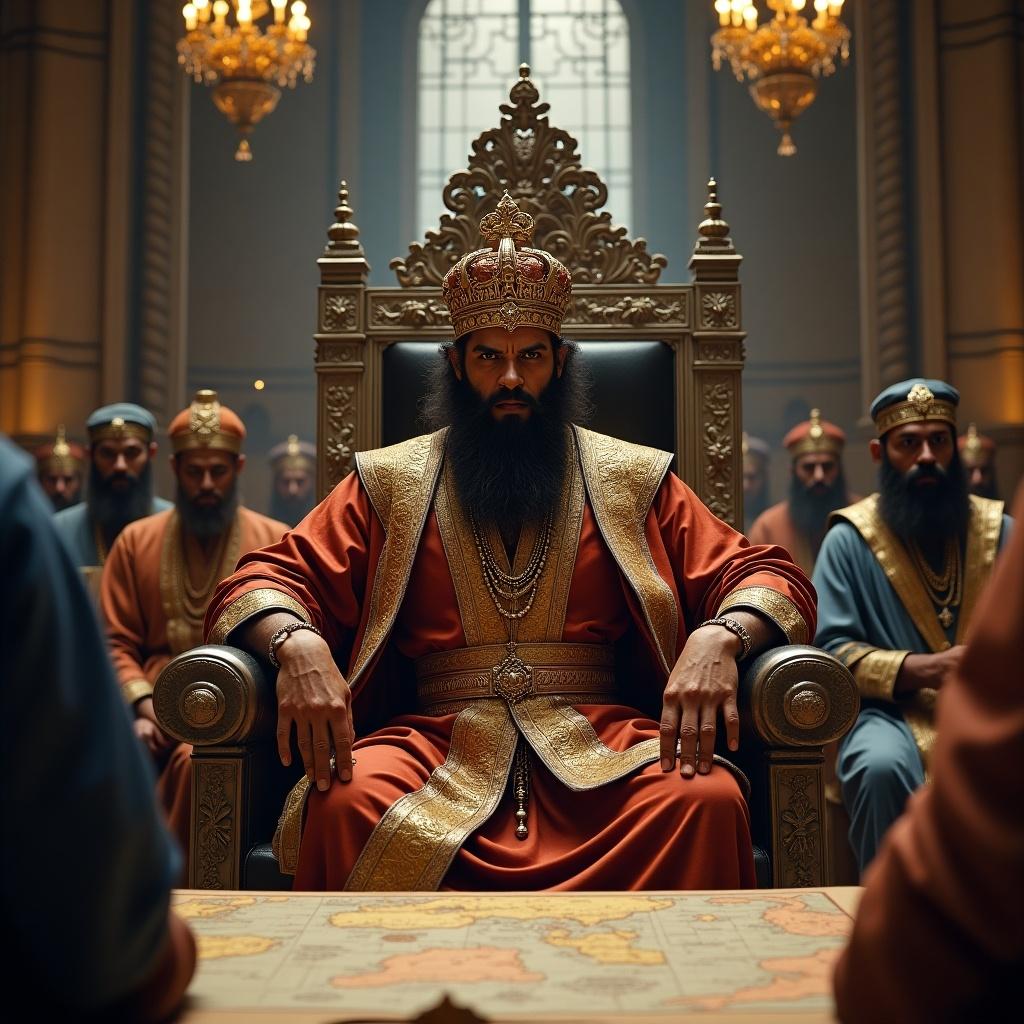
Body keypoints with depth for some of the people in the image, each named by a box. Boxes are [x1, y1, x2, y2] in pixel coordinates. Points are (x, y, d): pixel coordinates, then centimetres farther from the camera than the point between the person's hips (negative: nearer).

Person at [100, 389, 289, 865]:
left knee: (198, 758, -36)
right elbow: (116, 642, 13)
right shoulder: (136, 541, 18)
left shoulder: (276, 541, 12)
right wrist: (144, 704, -6)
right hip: (159, 709, 2)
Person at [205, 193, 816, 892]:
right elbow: (264, 582, 10)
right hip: (435, 742, 0)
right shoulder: (390, 482, 15)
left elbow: (771, 579, 10)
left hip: (599, 740, 0)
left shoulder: (632, 480, 14)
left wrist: (719, 637, -15)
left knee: (707, 800, -32)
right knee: (349, 803, -33)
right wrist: (299, 645, -16)